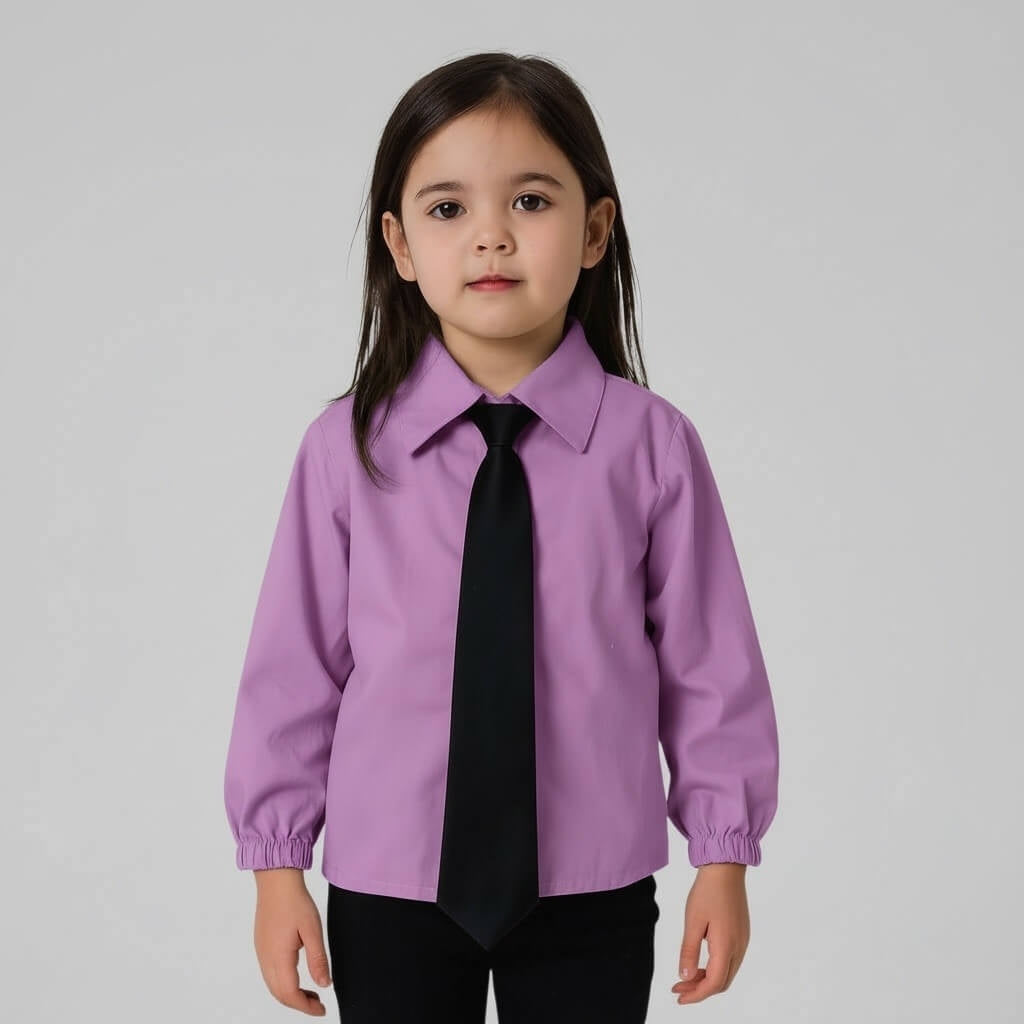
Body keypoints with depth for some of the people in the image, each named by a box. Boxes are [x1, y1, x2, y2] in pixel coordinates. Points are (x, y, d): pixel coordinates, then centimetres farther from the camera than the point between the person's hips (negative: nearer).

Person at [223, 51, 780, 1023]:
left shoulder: (651, 443, -8)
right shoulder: (347, 448, -8)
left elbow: (708, 660, -1)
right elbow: (296, 665, -2)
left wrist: (723, 853, 2)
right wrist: (277, 864, 2)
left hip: (593, 897, 0)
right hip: (388, 892, 0)